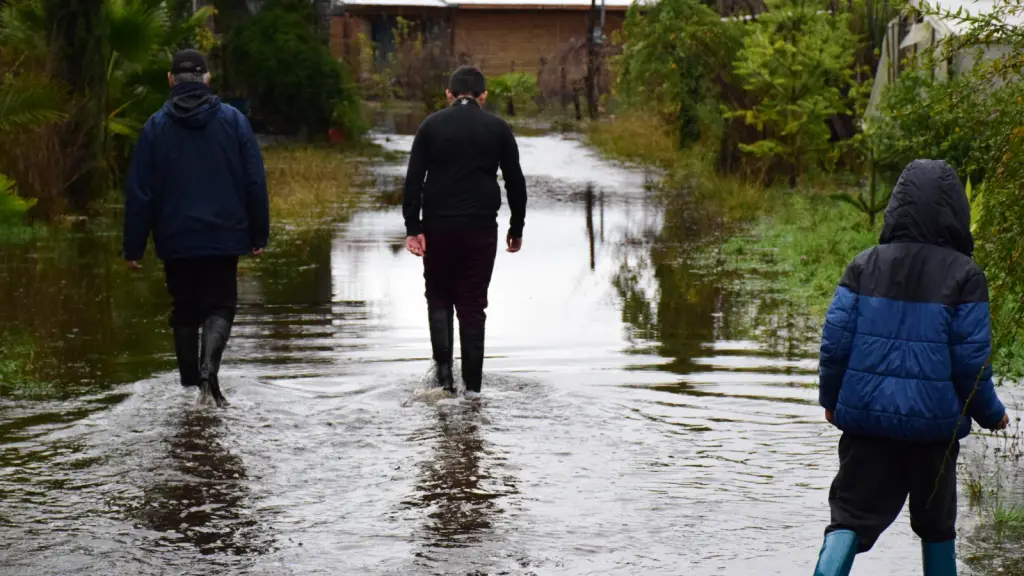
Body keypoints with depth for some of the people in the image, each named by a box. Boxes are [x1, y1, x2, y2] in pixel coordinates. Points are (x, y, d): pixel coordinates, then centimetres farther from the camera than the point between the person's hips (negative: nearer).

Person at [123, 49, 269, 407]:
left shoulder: (156, 127, -1)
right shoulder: (233, 121, 0)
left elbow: (139, 193, -2)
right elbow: (255, 183, 0)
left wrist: (134, 247, 3)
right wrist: (259, 235, 7)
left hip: (176, 240, 1)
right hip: (224, 238, 0)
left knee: (184, 311, 13)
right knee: (219, 307, 5)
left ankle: (191, 385, 15)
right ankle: (209, 365, -20)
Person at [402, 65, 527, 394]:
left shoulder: (431, 126, 4)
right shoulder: (498, 129, 4)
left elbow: (413, 179, -3)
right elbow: (515, 182, 5)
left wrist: (413, 227, -5)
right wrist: (517, 228, 13)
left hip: (437, 227, 0)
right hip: (481, 228, 0)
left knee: (439, 298, 16)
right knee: (472, 304, 5)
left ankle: (443, 369, -1)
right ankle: (472, 385, 3)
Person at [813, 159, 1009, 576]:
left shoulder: (865, 265, -1)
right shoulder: (964, 276, -9)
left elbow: (835, 340, -3)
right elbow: (972, 359, -10)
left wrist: (830, 397, 14)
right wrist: (991, 413, 7)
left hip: (867, 416, 1)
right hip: (934, 423, -1)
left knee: (851, 516, 5)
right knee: (936, 523, 16)